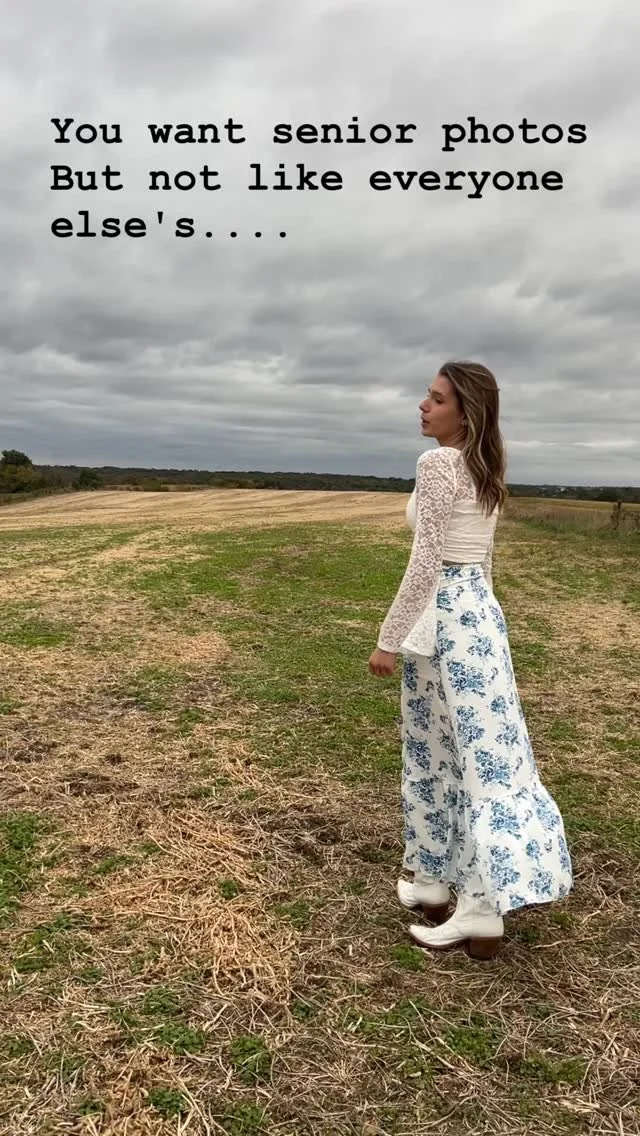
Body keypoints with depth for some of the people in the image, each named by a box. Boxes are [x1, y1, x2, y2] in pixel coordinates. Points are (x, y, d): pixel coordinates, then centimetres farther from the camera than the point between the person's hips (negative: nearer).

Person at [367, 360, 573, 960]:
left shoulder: (438, 462, -14)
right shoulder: (485, 472, 12)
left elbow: (426, 562, -19)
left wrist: (388, 639, -15)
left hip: (443, 618, -9)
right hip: (479, 612, 9)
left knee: (456, 755, -3)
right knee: (473, 751, 14)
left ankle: (483, 911, 4)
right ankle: (435, 881, 28)